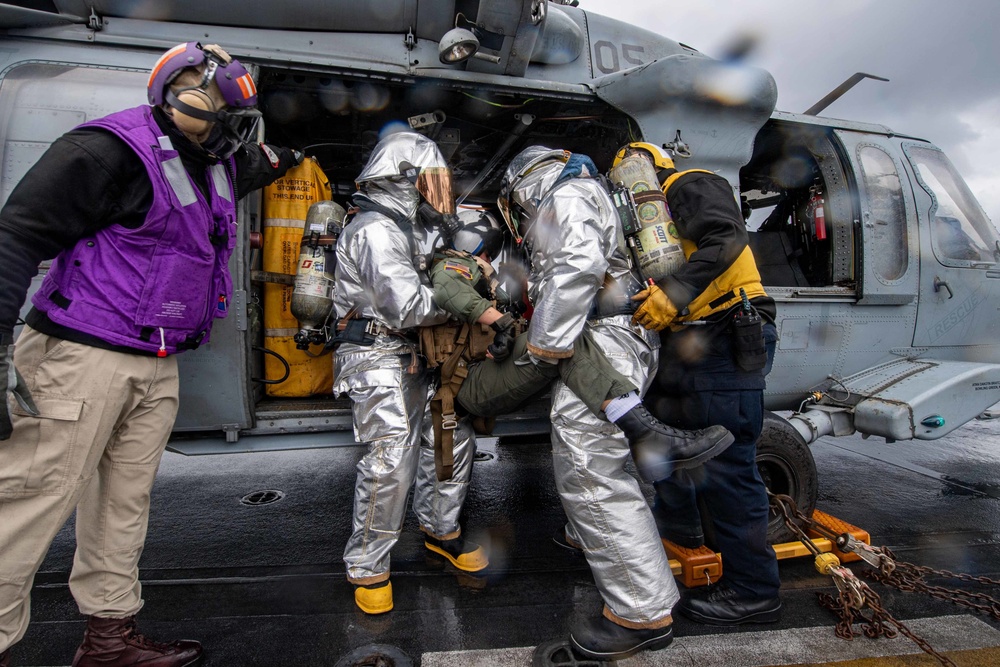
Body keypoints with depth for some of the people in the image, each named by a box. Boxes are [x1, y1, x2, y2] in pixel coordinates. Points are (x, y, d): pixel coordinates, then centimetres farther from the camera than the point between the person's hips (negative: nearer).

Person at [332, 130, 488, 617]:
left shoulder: (402, 228, 19)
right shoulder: (375, 230, -15)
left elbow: (419, 292, 17)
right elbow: (408, 306, -24)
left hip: (412, 359, 10)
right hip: (378, 361, -10)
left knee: (452, 437, 11)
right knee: (390, 462, -14)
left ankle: (440, 530, 30)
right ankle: (367, 568, 4)